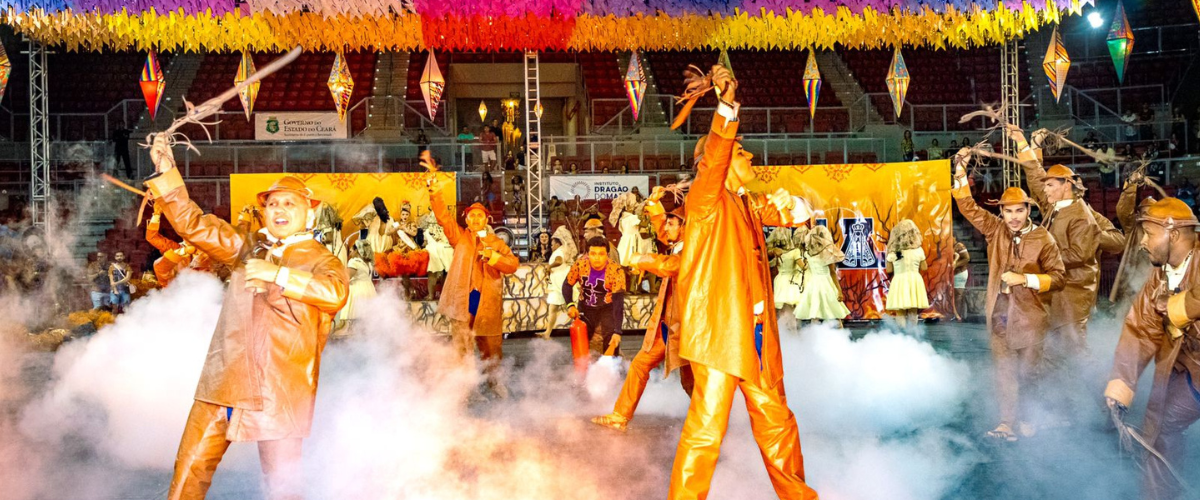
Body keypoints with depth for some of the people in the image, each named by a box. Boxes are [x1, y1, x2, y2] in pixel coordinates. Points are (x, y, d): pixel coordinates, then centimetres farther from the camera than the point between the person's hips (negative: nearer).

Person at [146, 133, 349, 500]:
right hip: (224, 381, 4)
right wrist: (167, 173, 8)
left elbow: (335, 293, -18)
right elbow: (193, 224, 17)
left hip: (281, 388, -4)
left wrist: (277, 274, -21)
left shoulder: (320, 260, 3)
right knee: (190, 468, 6)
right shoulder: (248, 248, 18)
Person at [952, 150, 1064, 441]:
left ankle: (1022, 416, 24)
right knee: (1004, 370, 1)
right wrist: (960, 172, -5)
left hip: (1029, 317, -2)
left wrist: (1026, 279, -16)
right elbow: (968, 207, 4)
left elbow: (1058, 277, -4)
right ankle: (1007, 422, 2)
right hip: (1000, 314, 2)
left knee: (1028, 371, 9)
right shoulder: (995, 230, 4)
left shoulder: (1043, 239, -4)